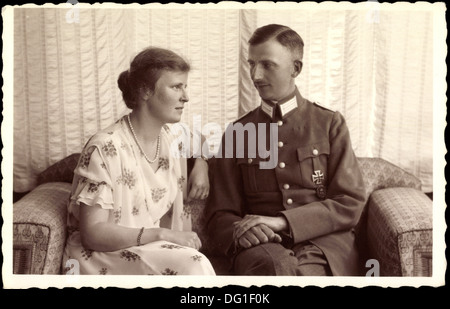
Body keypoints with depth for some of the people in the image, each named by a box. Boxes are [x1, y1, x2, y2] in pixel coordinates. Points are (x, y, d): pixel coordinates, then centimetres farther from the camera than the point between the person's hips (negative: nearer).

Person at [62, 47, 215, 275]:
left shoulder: (173, 141, 4)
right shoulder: (105, 147, -17)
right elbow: (93, 233, -17)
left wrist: (200, 164, 5)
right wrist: (162, 234, -25)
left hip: (153, 249, 6)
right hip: (101, 255, -5)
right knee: (192, 264, -27)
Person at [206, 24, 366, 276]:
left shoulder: (330, 123, 9)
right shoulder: (237, 133, 12)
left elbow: (350, 204, 1)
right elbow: (220, 216, 11)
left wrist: (281, 221, -13)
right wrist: (240, 231, -14)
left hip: (323, 241, 0)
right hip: (262, 245, 0)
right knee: (275, 265, -35)